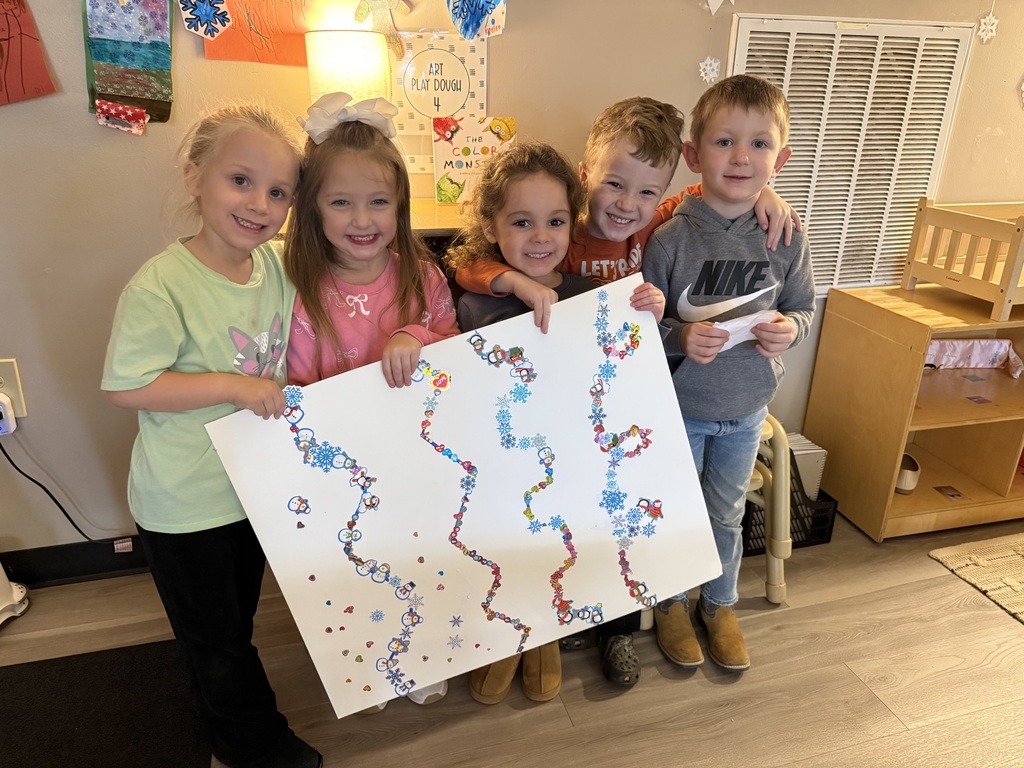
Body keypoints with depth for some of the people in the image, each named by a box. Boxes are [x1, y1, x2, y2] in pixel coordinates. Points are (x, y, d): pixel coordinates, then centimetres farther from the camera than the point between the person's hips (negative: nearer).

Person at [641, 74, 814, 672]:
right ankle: (672, 602, 41)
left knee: (727, 514, 21)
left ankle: (721, 604, 45)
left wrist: (790, 328, -18)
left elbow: (804, 307, 4)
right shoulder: (671, 239, -18)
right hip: (679, 405, -2)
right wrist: (680, 337, -31)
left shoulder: (786, 239, -9)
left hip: (747, 408, 3)